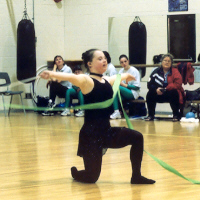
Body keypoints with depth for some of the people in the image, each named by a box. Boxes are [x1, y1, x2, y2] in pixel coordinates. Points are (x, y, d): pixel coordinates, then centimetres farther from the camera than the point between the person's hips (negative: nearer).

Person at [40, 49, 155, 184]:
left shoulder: (107, 81, 10)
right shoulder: (86, 81, -13)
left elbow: (118, 77, 34)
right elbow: (71, 77, -34)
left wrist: (126, 76, 56)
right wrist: (52, 74, -52)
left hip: (106, 131, 8)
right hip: (91, 133, -8)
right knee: (91, 177, -3)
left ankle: (136, 176, 16)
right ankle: (75, 172, 32)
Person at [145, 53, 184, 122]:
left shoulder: (175, 71, -6)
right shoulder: (156, 71, 3)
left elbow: (177, 84, -19)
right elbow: (149, 84, -1)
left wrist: (165, 89, -26)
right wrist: (156, 89, -22)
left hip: (172, 94, -3)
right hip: (159, 93, 3)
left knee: (173, 92, -34)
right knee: (150, 94, -20)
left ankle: (176, 115, -18)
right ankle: (151, 115, -5)